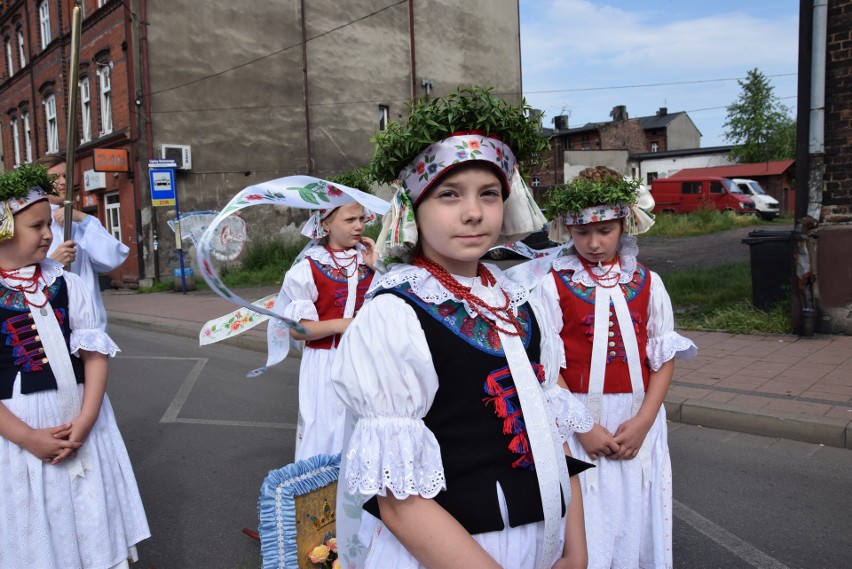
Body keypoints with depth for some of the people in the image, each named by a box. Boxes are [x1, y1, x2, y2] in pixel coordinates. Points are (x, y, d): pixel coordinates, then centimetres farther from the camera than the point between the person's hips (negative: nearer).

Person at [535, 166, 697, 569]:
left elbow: (664, 358, 4)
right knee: (584, 532, 5)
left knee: (635, 524, 12)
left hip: (638, 424, 3)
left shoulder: (647, 284, 4)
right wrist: (583, 427, -13)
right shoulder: (553, 285, -5)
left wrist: (643, 420, -7)